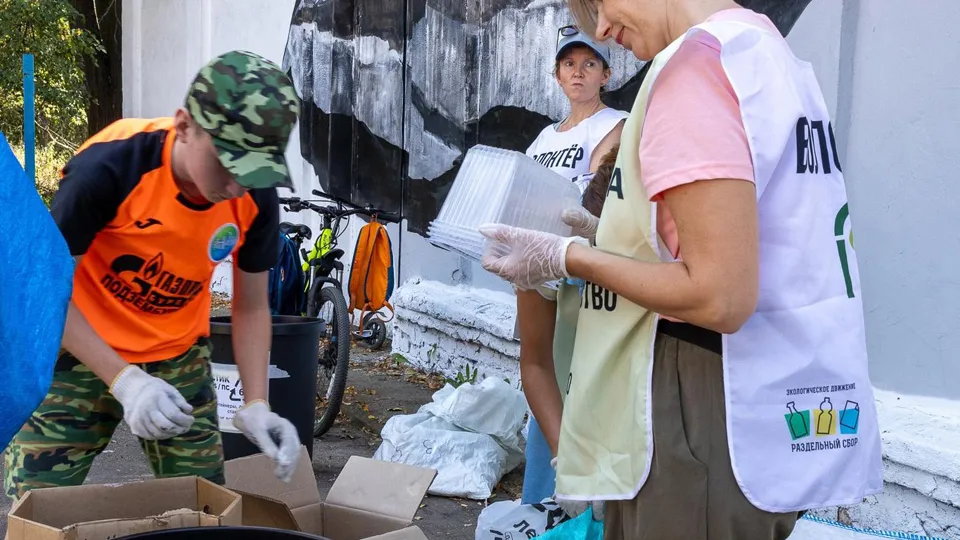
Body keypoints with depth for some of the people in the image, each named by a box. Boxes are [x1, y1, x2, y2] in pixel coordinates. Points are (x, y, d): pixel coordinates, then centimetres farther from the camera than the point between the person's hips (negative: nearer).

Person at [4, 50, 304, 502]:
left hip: (180, 359, 3)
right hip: (79, 354, -3)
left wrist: (256, 404, -15)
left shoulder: (256, 199, -16)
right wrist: (123, 380, -29)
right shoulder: (108, 167, -28)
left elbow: (251, 305, -2)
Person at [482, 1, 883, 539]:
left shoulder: (698, 57, -16)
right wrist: (606, 239, 16)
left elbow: (718, 298, -22)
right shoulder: (772, 52, 13)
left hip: (706, 426, -9)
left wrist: (568, 258, -10)